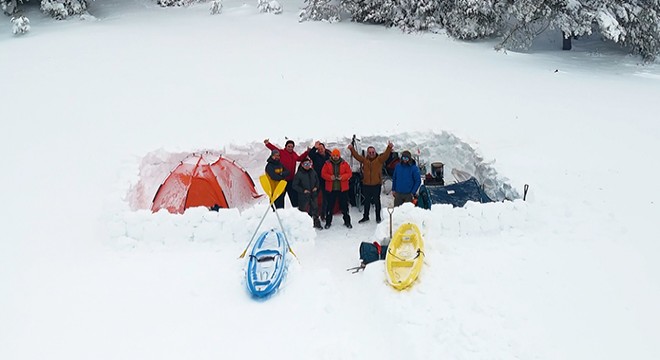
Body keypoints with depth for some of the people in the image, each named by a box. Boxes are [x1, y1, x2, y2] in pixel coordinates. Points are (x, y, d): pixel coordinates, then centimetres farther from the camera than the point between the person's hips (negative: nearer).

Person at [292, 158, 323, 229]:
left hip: (313, 195, 5)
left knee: (315, 209, 13)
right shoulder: (298, 174, -12)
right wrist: (303, 190, -16)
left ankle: (316, 223, 27)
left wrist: (316, 187, 0)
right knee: (303, 210, 3)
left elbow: (317, 181, 19)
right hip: (303, 196, -5)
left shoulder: (313, 172, 4)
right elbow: (294, 185, -9)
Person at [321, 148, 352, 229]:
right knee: (330, 205, 5)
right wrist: (330, 177, -19)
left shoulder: (344, 163, 2)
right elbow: (323, 174, -2)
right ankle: (328, 222, 17)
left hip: (342, 188, 0)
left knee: (344, 205, 7)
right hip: (330, 189, 0)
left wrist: (342, 177, -17)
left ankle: (347, 221, 18)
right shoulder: (327, 164, 2)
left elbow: (349, 173, 0)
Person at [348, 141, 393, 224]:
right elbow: (356, 155, 2)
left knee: (377, 201, 7)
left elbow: (386, 155, -17)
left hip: (376, 184, -3)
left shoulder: (379, 159, -2)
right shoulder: (364, 160, 6)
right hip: (366, 184, 3)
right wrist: (352, 149, -13)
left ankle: (378, 217, 19)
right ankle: (365, 217, 26)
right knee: (367, 201, 14)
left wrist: (389, 148, -34)